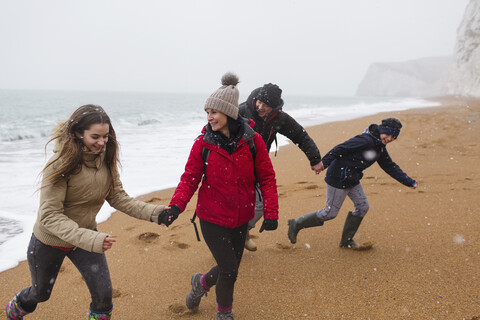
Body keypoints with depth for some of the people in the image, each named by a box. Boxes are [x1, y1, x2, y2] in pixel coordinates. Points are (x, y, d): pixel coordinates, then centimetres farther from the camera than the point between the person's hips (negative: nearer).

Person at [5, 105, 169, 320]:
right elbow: (49, 215, -32)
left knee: (103, 294, -3)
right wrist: (89, 240, -44)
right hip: (50, 242, -4)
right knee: (40, 293, 21)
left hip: (87, 234, 4)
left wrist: (152, 212, -21)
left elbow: (117, 197, -7)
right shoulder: (61, 164, -29)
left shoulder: (105, 158, -11)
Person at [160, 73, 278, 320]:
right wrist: (176, 206, -23)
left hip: (240, 218, 2)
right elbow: (190, 177, -8)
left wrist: (271, 213, -7)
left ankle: (201, 283, 48)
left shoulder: (252, 141, -10)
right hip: (212, 218, -2)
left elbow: (267, 178, -3)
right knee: (229, 270, -1)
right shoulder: (203, 142, -11)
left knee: (230, 269, 15)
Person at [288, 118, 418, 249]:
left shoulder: (380, 148, 9)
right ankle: (296, 224, 13)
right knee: (330, 213, -2)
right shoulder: (365, 140, -22)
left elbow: (391, 167, 16)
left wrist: (410, 182, 15)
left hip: (352, 179, 10)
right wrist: (324, 162, -27)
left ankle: (346, 241, 21)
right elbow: (341, 149, -24)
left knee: (362, 206, 9)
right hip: (338, 178, -10)